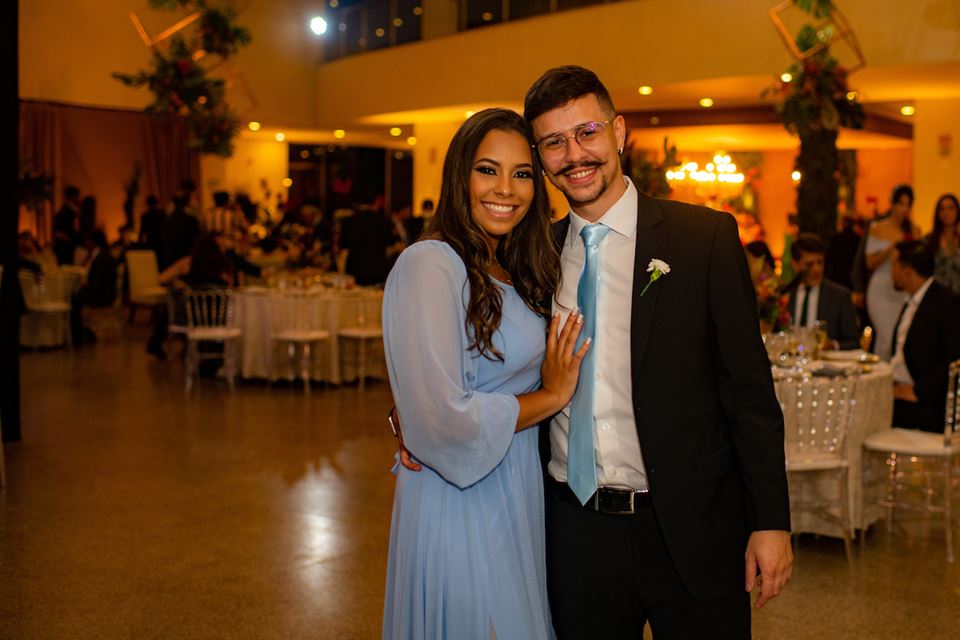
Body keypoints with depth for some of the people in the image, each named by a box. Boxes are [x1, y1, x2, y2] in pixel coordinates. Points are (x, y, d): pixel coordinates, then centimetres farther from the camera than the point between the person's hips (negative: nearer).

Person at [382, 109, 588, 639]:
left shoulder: (516, 272, 9)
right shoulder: (429, 265, -18)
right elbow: (444, 421, -25)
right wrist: (551, 397, -13)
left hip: (518, 497, 8)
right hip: (459, 502, -8)